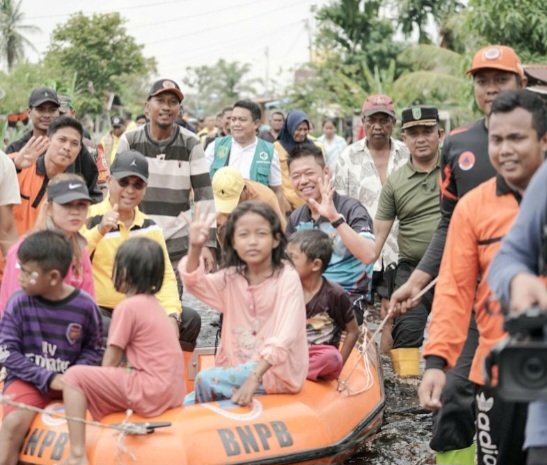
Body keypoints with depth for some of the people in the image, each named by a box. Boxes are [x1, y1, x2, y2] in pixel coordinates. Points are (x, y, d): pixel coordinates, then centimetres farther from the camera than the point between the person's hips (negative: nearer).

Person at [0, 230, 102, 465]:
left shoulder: (84, 306, -7)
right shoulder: (19, 303, -8)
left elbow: (93, 348, 6)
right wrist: (47, 379, -16)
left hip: (70, 379, 1)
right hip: (29, 379, -1)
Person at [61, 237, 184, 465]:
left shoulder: (128, 306, -9)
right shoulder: (153, 303, 16)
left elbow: (110, 360, -5)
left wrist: (98, 383, 12)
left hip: (150, 394, -9)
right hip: (171, 392, 9)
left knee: (73, 376, -5)